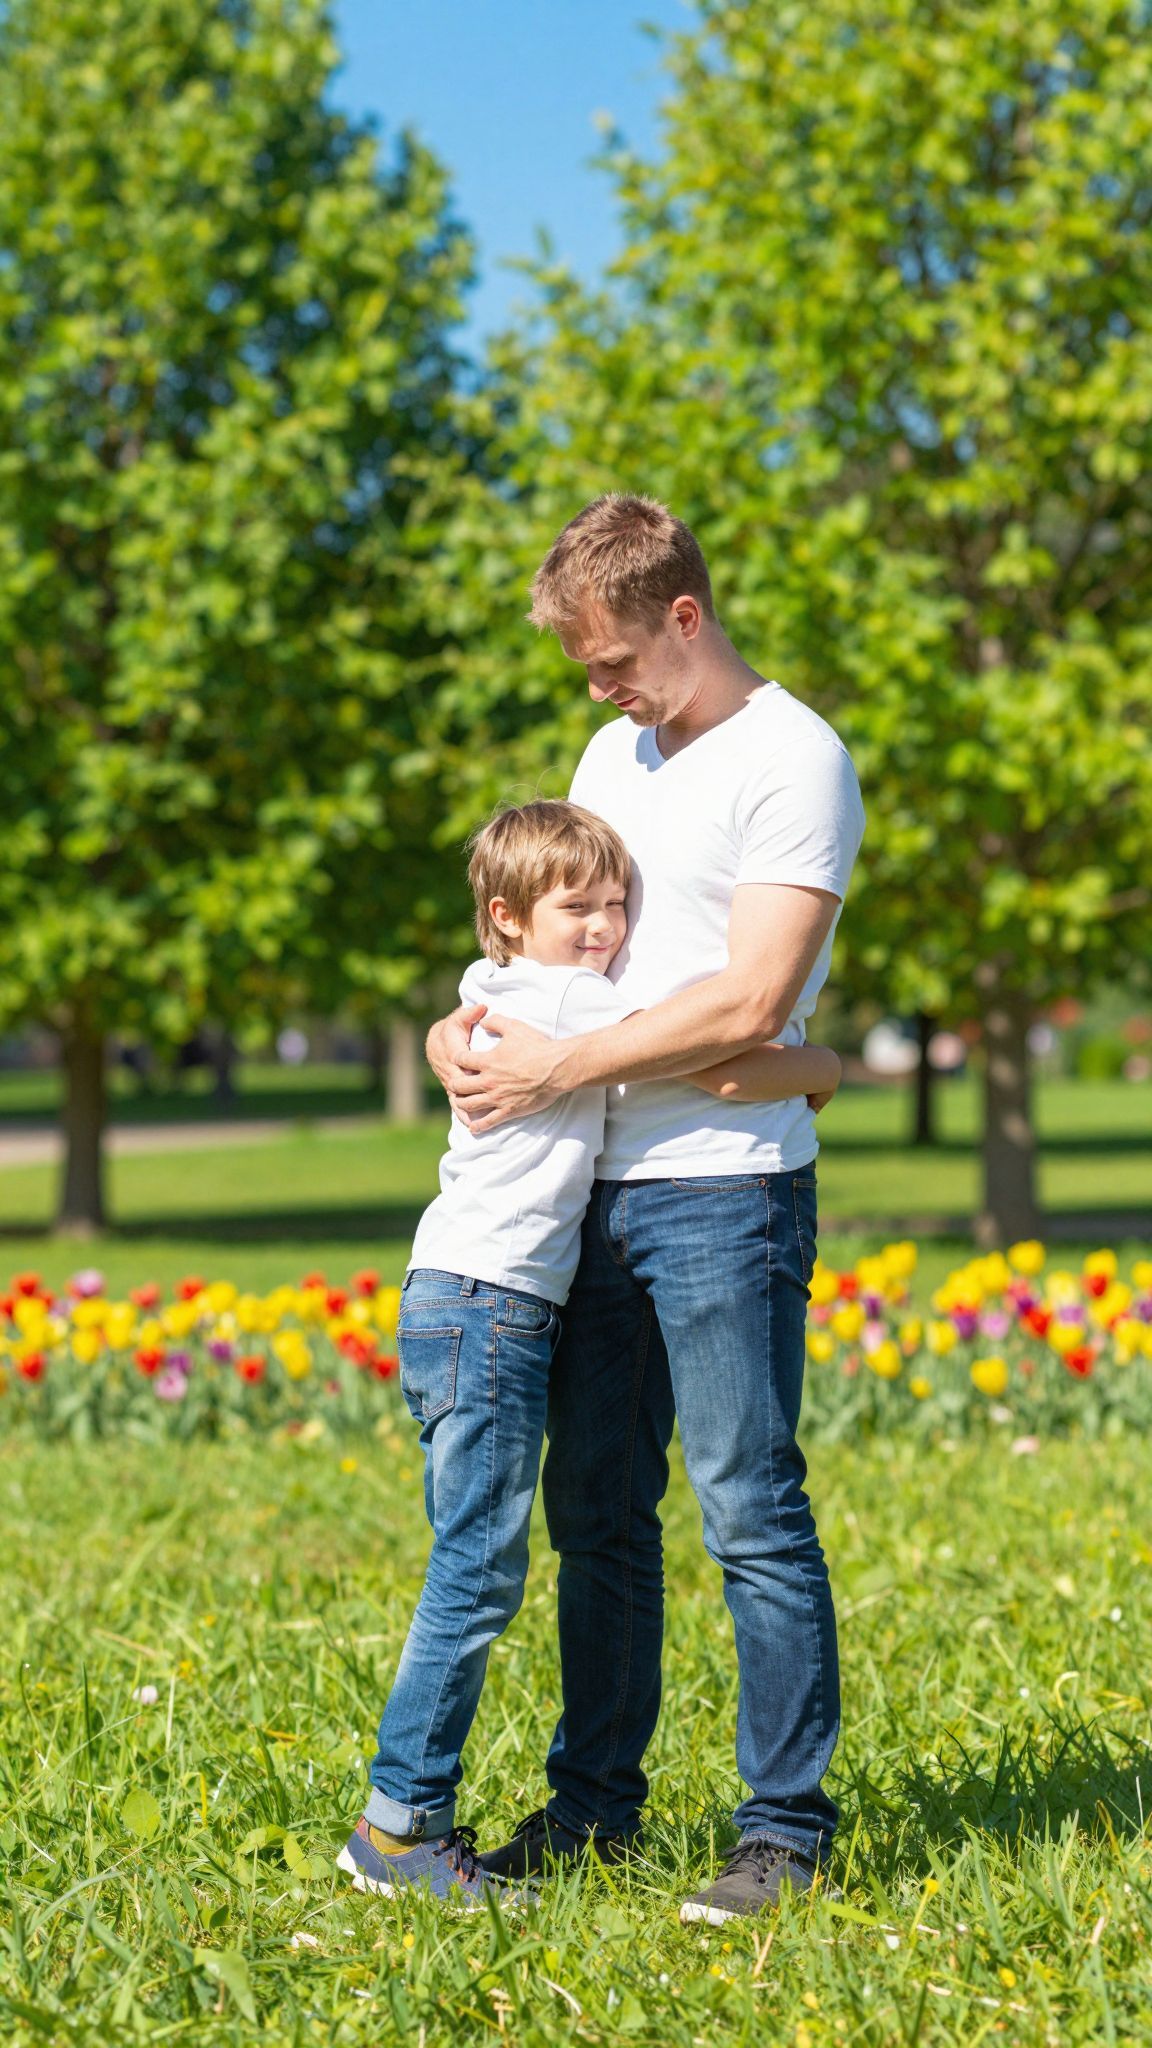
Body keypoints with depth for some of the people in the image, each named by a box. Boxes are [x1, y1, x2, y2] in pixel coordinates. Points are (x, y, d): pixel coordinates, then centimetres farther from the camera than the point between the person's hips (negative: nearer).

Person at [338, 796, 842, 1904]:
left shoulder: (505, 1002, 17)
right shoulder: (579, 1002, -10)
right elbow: (721, 1069, -14)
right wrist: (821, 1065, 3)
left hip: (454, 1304, 10)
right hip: (489, 1306, -10)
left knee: (470, 1572, 11)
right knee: (477, 1574, -8)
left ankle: (407, 1821, 13)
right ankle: (399, 1825, -6)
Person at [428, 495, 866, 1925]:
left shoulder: (794, 762, -10)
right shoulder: (617, 750, 16)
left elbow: (748, 1003, -17)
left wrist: (551, 1070, -15)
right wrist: (475, 1017, 4)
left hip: (724, 1190, -8)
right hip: (595, 1189, 8)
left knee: (751, 1514, -3)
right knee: (593, 1510, 12)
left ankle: (787, 1828, 5)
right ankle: (593, 1803, 22)